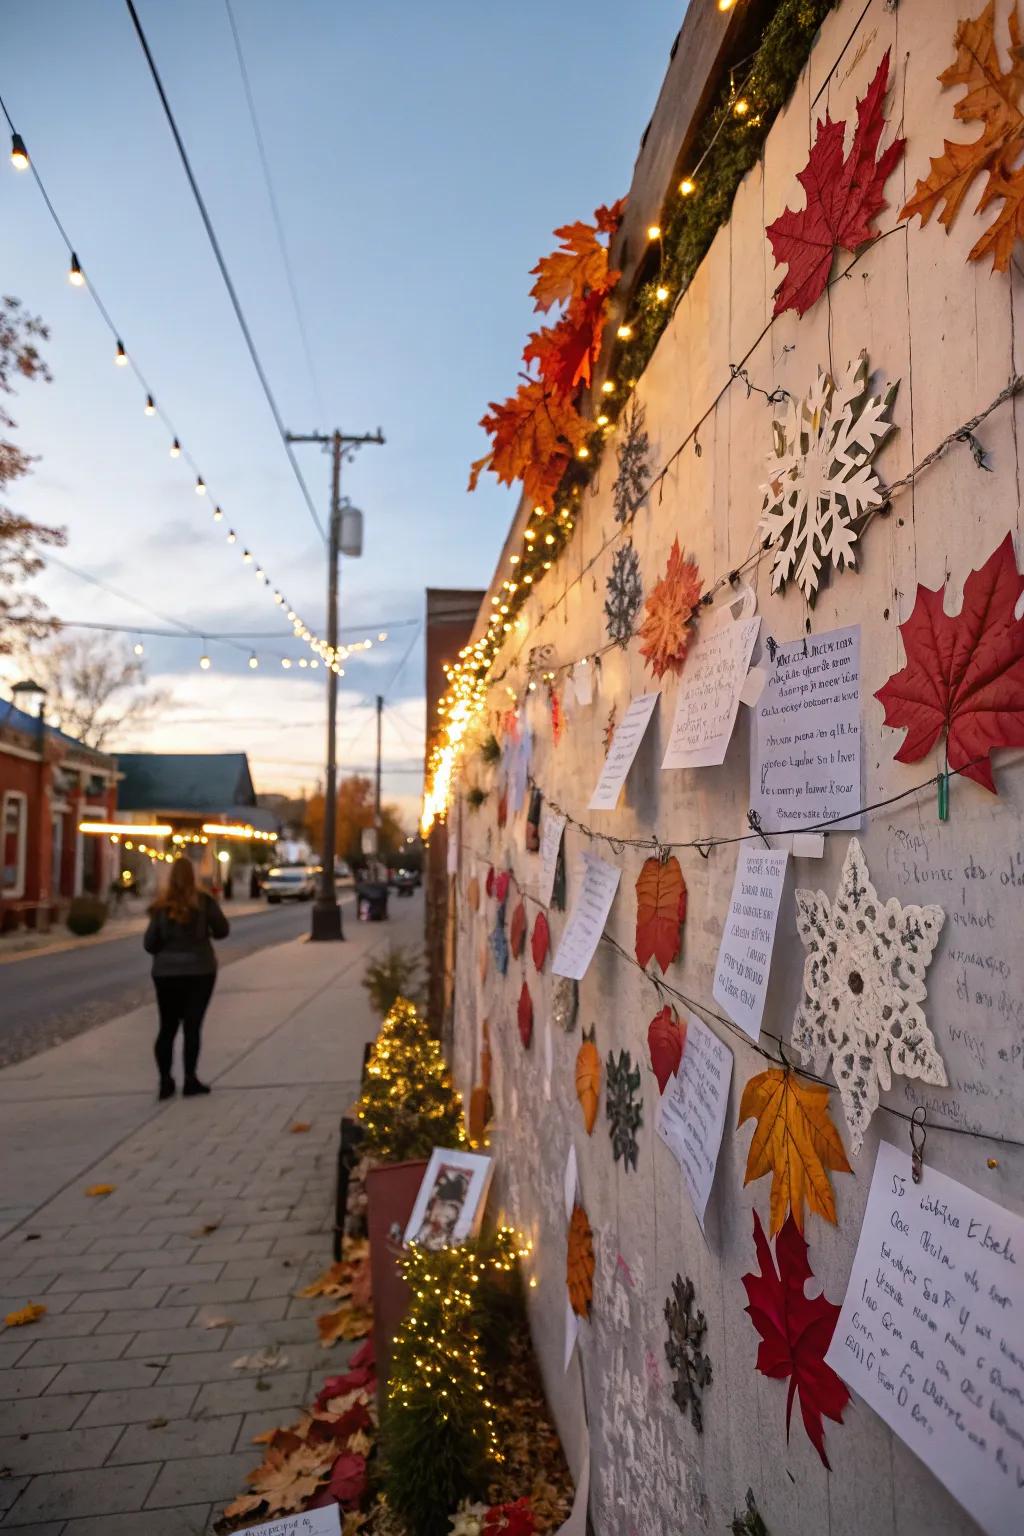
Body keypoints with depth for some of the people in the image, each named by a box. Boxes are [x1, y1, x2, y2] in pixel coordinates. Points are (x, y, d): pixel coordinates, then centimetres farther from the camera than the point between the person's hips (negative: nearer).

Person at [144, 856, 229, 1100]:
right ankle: (190, 1080, 5)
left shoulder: (161, 906, -4)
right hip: (199, 970, -2)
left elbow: (149, 944, -3)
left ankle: (165, 1081, 13)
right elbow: (223, 930, -2)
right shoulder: (203, 901, -9)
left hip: (166, 972, 2)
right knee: (192, 1026, 5)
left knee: (167, 1027, 13)